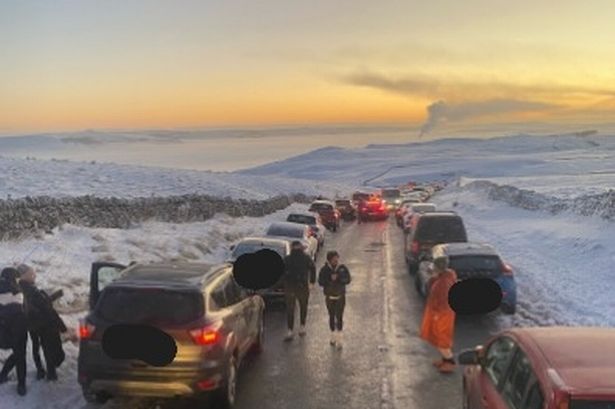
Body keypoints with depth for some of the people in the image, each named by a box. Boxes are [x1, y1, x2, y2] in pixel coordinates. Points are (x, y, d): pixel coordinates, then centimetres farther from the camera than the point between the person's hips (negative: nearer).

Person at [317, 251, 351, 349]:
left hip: (340, 296, -1)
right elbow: (321, 282, -14)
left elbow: (347, 280, -11)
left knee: (339, 317, -8)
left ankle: (339, 340, -4)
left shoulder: (343, 268, -4)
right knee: (332, 317, 13)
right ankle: (333, 336, 30)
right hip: (329, 297, 1)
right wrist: (330, 279, -28)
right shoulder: (324, 270, -6)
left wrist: (337, 278, -24)